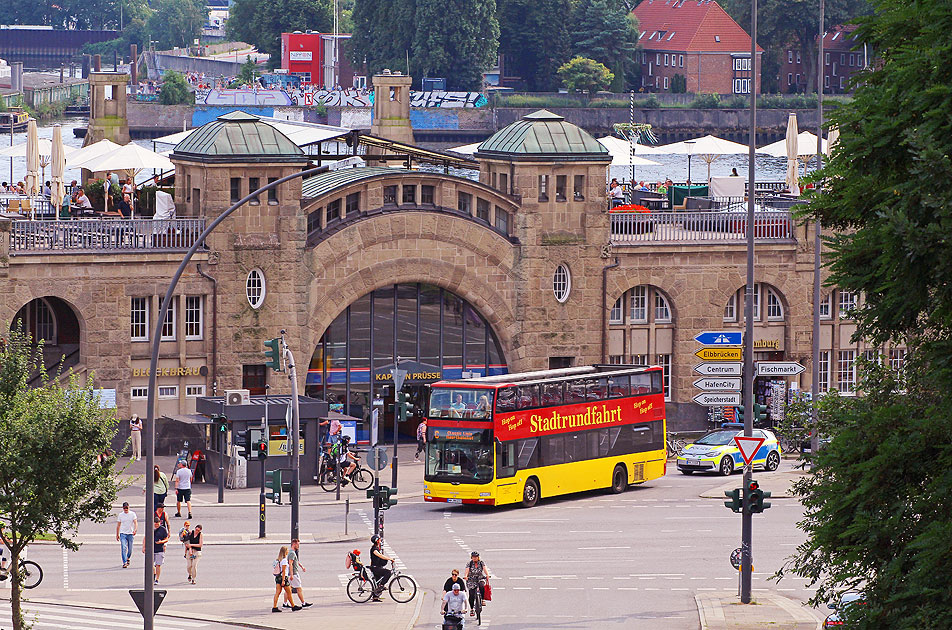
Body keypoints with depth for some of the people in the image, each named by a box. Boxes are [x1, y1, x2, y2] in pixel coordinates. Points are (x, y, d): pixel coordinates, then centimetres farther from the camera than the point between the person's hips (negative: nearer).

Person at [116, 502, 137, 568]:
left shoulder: (132, 514, 1)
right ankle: (124, 563, -17)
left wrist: (135, 530, -27)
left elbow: (135, 523, -8)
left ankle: (128, 558, 38)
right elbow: (118, 525, 12)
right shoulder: (120, 515, 5)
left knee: (130, 549, 8)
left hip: (131, 533, 0)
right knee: (123, 548, -15)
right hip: (123, 533, 0)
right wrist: (117, 535, 12)